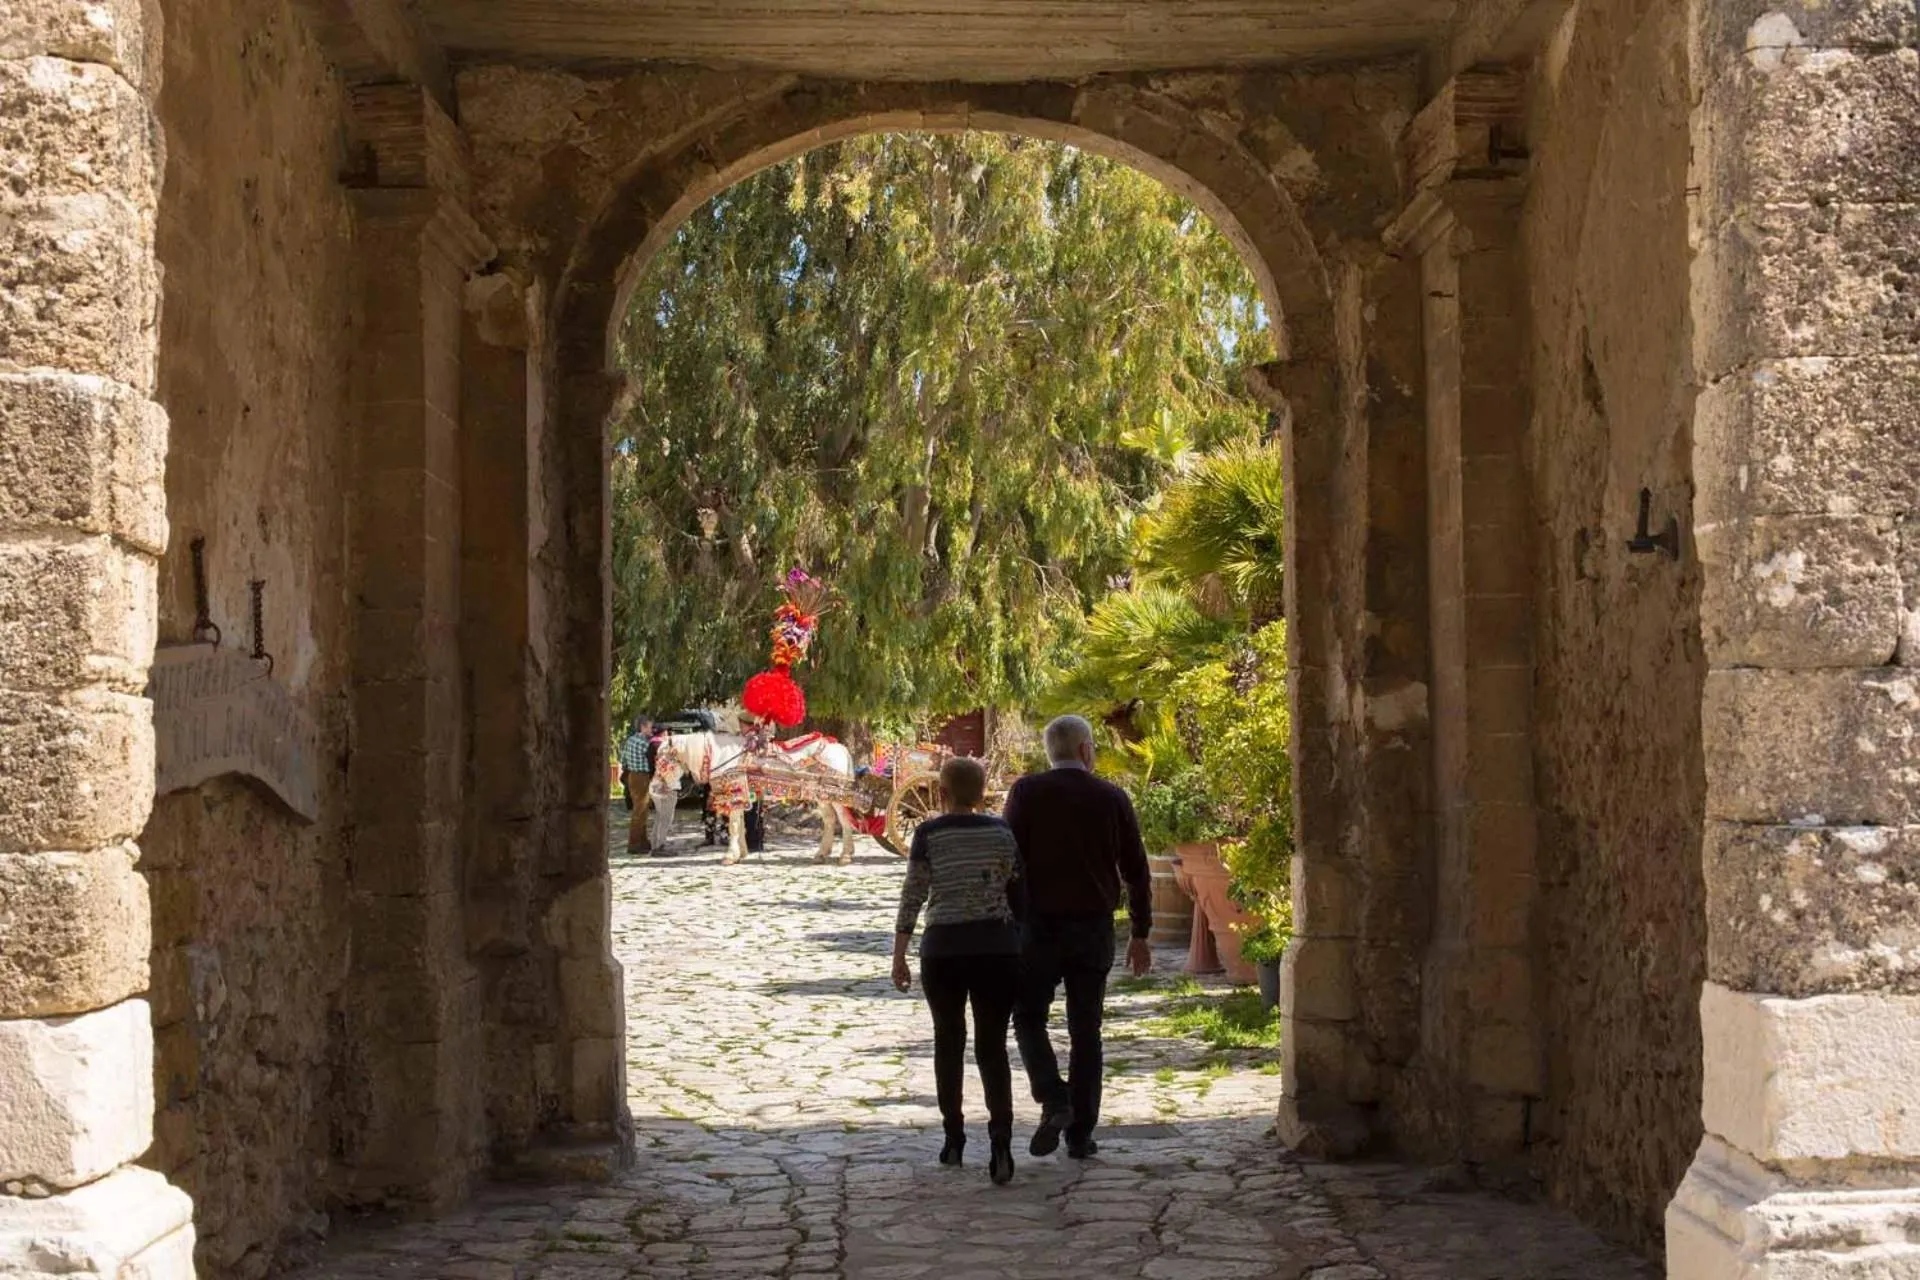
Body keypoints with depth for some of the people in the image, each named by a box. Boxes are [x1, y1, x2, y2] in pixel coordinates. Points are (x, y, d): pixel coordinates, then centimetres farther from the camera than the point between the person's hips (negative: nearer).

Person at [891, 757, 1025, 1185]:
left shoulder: (928, 834, -3)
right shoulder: (1001, 831, 4)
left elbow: (912, 896, -5)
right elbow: (1017, 892, 6)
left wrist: (899, 954, 1)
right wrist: (1021, 947, 16)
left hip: (944, 949, -1)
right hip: (997, 948, 1)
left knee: (949, 1041, 16)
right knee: (992, 1046, 1)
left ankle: (954, 1138, 19)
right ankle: (1000, 1141, -16)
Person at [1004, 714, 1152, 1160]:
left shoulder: (1027, 792, -4)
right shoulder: (1112, 798, 2)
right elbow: (1136, 871, 5)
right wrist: (1140, 934, 14)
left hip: (1039, 926, -2)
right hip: (1094, 929, 2)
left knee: (1028, 1019, 12)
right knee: (1085, 1031, 9)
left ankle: (1053, 1102, -10)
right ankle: (1081, 1133, 9)